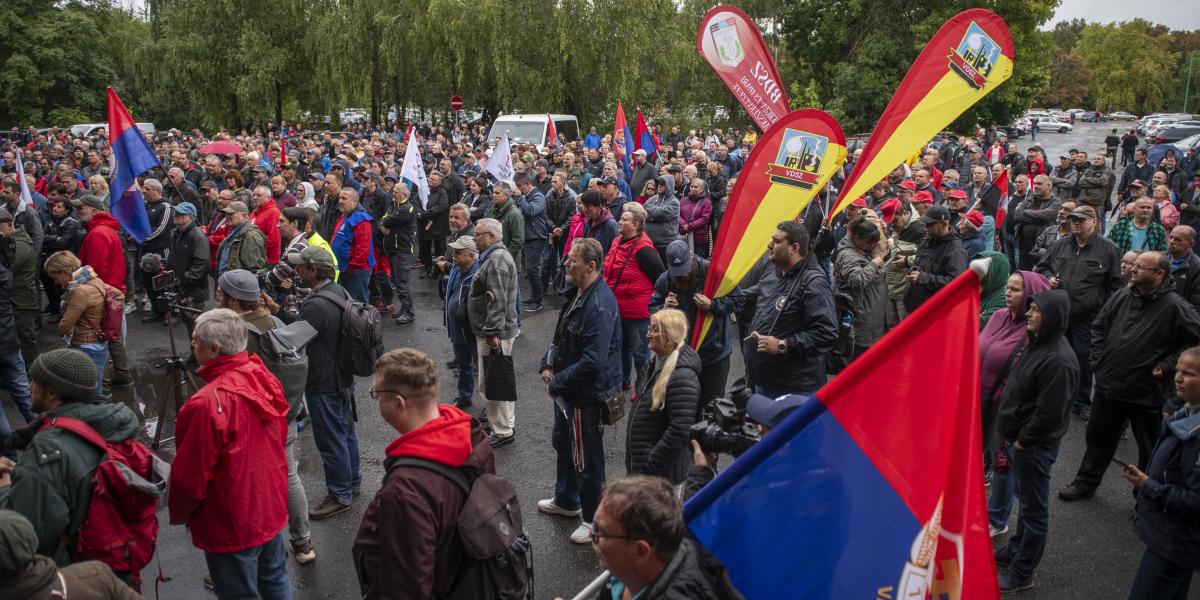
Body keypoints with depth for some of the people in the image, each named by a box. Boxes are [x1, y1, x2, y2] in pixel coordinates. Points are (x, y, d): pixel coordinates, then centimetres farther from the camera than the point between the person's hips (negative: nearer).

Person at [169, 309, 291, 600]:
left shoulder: (207, 403, -29)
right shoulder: (266, 379, -5)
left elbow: (190, 475, -20)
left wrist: (178, 514, 0)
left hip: (232, 525, -7)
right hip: (272, 507, 7)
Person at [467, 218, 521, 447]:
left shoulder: (497, 261, -19)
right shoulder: (495, 256, 16)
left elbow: (497, 302, -26)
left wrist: (492, 333, -26)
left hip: (494, 333, -11)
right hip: (491, 331, 11)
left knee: (489, 384, -5)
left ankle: (503, 431, 4)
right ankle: (506, 424, 29)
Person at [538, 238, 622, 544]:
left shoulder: (599, 306, -29)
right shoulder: (577, 294, 3)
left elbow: (593, 361, -32)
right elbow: (561, 336, 17)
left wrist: (557, 383, -20)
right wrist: (548, 365, 3)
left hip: (587, 395, -10)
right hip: (567, 391, 10)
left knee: (586, 459, 6)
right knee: (562, 444, 27)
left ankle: (593, 519, 26)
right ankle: (566, 501, 49)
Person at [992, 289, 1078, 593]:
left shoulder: (1058, 360, -26)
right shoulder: (1035, 341, 4)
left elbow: (1049, 414, -25)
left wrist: (1022, 440, -13)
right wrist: (1012, 434, 11)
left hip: (1035, 446, -9)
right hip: (1019, 438, 9)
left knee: (1034, 510, 7)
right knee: (1026, 500, 24)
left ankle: (1021, 573, 20)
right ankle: (1014, 551, 41)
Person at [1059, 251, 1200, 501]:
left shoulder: (1175, 307, -16)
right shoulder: (1121, 296, 1)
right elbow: (1098, 326, 13)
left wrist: (1167, 365, -14)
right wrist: (1098, 358, 5)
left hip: (1145, 393, -5)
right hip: (1109, 384, 5)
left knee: (1149, 448, 12)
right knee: (1099, 438, 19)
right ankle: (1086, 482, 35)